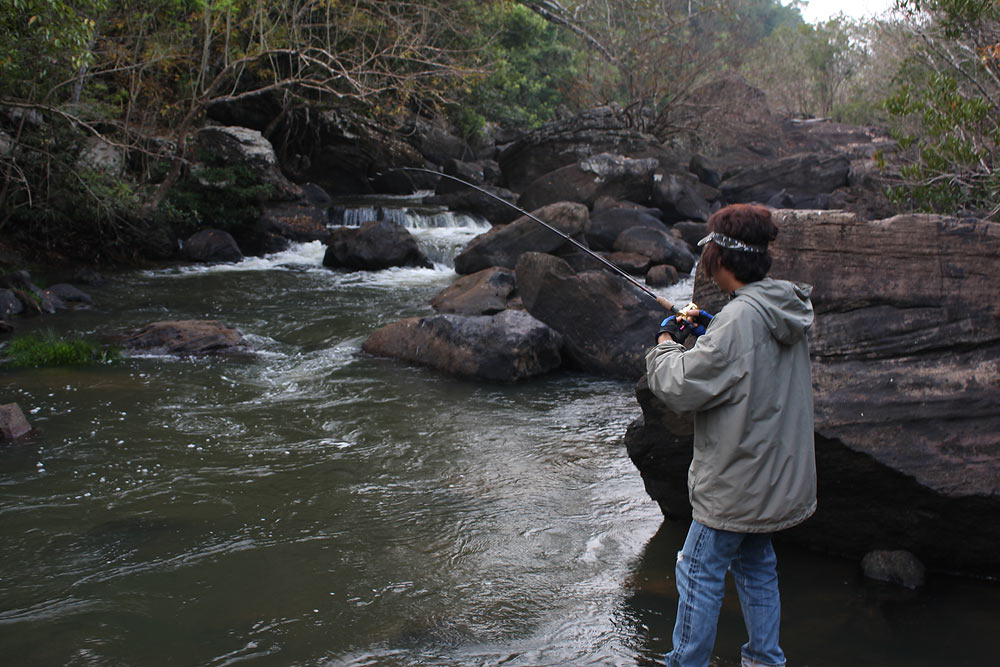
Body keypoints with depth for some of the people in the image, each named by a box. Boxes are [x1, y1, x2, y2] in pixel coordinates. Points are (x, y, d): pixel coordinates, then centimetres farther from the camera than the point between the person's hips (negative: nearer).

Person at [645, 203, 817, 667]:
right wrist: (709, 331, 9)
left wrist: (666, 343, -5)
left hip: (737, 481, -9)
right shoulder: (791, 309, 2)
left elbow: (680, 388, -22)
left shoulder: (739, 320, -25)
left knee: (701, 571, 5)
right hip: (778, 478, 9)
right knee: (756, 564, 22)